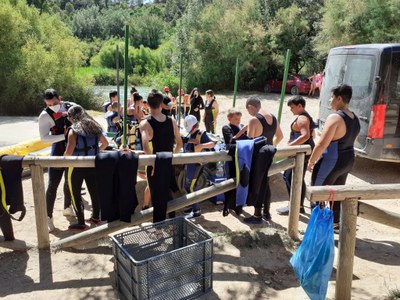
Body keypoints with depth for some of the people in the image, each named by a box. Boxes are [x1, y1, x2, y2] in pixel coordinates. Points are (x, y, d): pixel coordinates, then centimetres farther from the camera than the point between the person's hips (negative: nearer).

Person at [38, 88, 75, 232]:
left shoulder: (71, 106, -3)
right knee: (53, 185, -5)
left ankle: (67, 208, 37)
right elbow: (44, 138, -22)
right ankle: (48, 216, 7)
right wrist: (65, 136, -30)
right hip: (59, 151, -5)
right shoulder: (45, 115, -15)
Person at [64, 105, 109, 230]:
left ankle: (81, 223, 17)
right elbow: (105, 143, 13)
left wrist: (63, 157, -2)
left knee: (76, 195, 10)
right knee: (94, 191, 17)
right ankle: (95, 217, 32)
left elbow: (69, 152, -22)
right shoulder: (94, 127, 2)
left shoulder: (73, 130, -16)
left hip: (77, 167, -6)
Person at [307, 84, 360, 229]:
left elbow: (322, 144, -24)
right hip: (348, 160, 9)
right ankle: (335, 222, 36)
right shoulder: (355, 119, 6)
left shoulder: (335, 117, -22)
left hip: (331, 162, -9)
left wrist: (311, 162, -13)